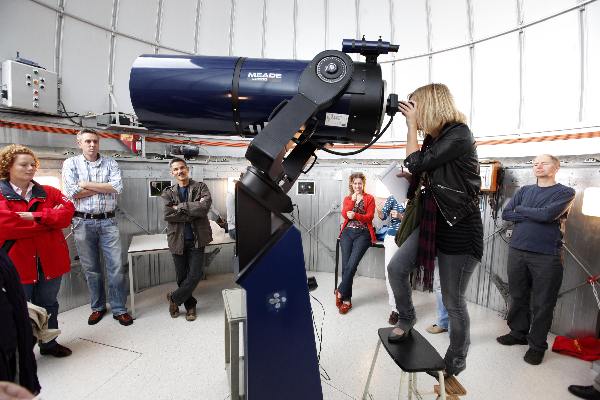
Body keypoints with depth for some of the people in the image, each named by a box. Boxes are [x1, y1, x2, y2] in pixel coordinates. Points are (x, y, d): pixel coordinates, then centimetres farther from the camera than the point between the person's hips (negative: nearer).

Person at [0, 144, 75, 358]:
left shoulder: (49, 192, 6)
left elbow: (68, 210, -9)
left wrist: (36, 216, -21)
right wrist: (50, 219, -14)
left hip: (49, 261, 4)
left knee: (48, 305, 19)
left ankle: (49, 344, 39)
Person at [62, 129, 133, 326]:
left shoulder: (110, 163, 6)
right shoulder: (70, 163, 4)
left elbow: (118, 187, -10)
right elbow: (71, 192, -10)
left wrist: (86, 184, -9)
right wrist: (104, 187, -7)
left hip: (108, 222, 0)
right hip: (83, 223, 0)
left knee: (116, 267, 0)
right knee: (91, 269, 12)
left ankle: (119, 309, 12)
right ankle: (97, 307, 29)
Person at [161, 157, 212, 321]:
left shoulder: (200, 187, 1)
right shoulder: (168, 193, 6)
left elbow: (205, 207, -17)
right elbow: (167, 215, -11)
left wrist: (180, 207, -14)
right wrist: (193, 211, -15)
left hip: (197, 239, -2)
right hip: (178, 240, 2)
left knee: (195, 275, -3)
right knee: (182, 276, 11)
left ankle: (174, 298, 24)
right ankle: (190, 305, 32)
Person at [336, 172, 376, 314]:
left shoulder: (369, 198, 10)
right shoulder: (347, 198, 19)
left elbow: (369, 217, -1)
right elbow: (344, 214, 2)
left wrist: (355, 215, -15)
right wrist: (353, 200, -5)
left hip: (363, 233, -2)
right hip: (348, 232, 2)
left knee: (351, 264, -17)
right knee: (346, 264, -10)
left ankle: (340, 292, -1)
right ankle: (347, 299, -2)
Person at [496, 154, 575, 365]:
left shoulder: (565, 192, 1)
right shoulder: (524, 191, 12)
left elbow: (547, 214, -16)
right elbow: (505, 214, 2)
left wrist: (520, 210, -2)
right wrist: (534, 216, -8)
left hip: (546, 256, -3)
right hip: (516, 251, 4)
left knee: (542, 303, 5)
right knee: (518, 296, 13)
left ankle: (537, 344, 19)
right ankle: (518, 333, 29)